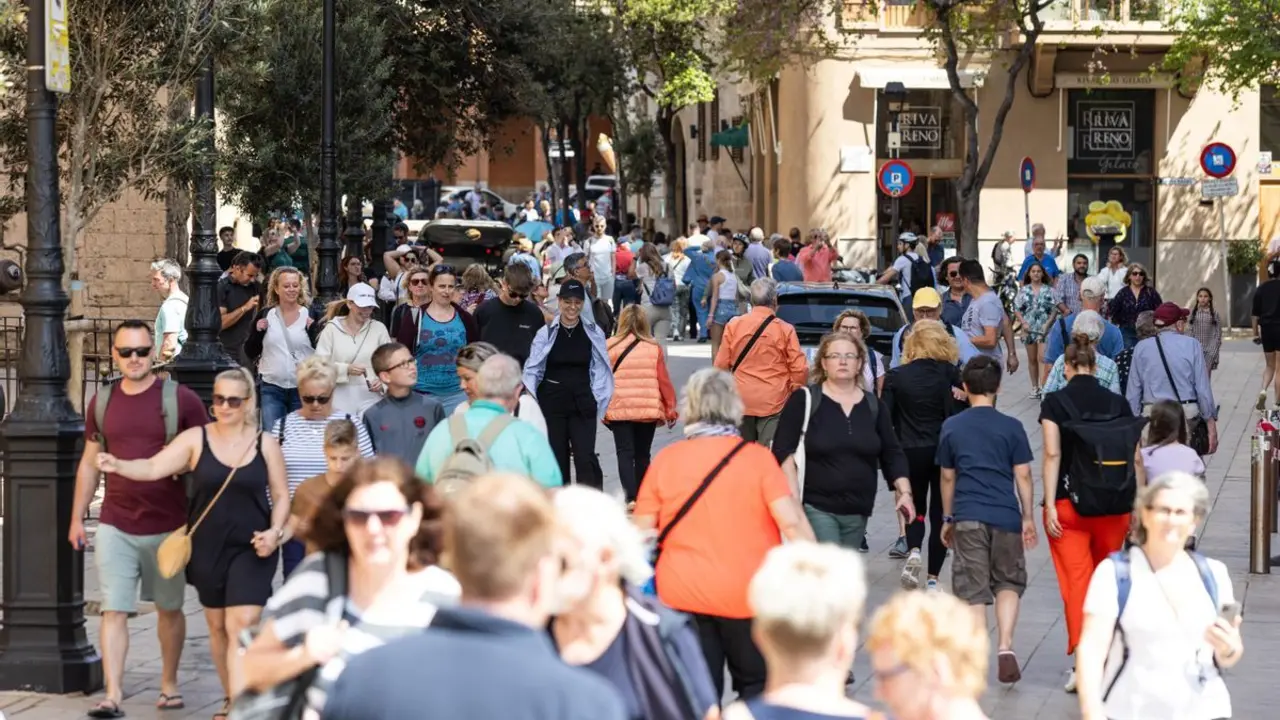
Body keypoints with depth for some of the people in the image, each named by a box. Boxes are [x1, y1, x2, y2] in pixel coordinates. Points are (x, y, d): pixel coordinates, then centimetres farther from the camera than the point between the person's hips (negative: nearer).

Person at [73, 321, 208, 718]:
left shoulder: (181, 400, -6)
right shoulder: (102, 402, 6)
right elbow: (90, 463, 14)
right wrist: (77, 518, 12)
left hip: (168, 526, -2)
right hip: (115, 525, 2)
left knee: (169, 608, 13)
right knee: (114, 610, -7)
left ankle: (169, 683, 29)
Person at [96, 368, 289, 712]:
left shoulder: (265, 444, 0)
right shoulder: (196, 439, -1)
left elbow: (281, 496, 6)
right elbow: (153, 468, -9)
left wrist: (275, 531, -11)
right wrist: (118, 466, -28)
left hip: (251, 550, -2)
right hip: (207, 548, 2)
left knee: (242, 625, -13)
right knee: (217, 624, 13)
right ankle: (231, 699, 29)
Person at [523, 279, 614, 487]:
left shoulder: (593, 333, 1)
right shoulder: (546, 334, -2)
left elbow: (600, 370, 6)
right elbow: (532, 370, 1)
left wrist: (598, 400, -1)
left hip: (582, 404, 0)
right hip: (552, 403, 0)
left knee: (585, 458, -12)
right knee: (557, 459, 7)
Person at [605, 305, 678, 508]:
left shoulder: (610, 347, -2)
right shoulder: (654, 348, 0)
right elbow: (664, 380, 2)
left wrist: (602, 409, 10)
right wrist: (671, 409, 12)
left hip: (619, 409, -1)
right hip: (648, 409, 1)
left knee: (625, 453, -2)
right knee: (642, 454, 13)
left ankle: (630, 497, -18)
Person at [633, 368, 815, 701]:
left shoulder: (664, 460, -2)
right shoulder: (757, 457, -7)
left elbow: (642, 533, -1)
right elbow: (792, 523, -14)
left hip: (682, 596, 1)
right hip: (748, 597, -1)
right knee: (756, 686, 13)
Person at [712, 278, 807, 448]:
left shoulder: (734, 326, -1)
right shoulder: (785, 330, -7)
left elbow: (721, 364, 2)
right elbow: (799, 369, -7)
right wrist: (795, 392, 11)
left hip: (742, 400, 3)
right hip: (774, 402, -3)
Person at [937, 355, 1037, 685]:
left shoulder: (951, 427, 5)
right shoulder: (1011, 428, 0)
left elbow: (947, 477, 11)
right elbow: (1023, 475, 0)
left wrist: (947, 518, 20)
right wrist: (1028, 518, 8)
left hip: (967, 518, 0)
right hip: (1005, 516, 0)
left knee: (973, 590, 4)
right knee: (1008, 582, 15)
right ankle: (1005, 645, -3)